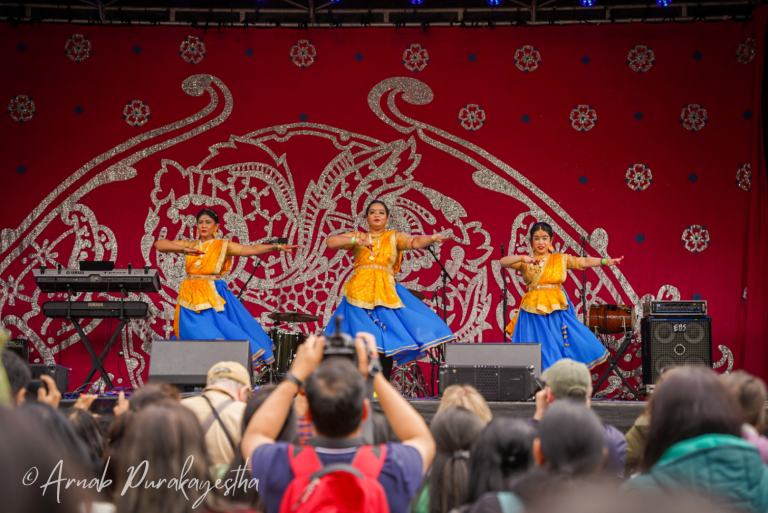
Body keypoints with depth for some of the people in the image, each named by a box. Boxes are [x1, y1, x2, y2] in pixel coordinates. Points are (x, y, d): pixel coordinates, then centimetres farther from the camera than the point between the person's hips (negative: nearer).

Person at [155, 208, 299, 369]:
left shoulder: (223, 246, 4)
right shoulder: (190, 245, 12)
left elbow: (251, 249, -7)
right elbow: (159, 244, 7)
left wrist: (277, 247, -19)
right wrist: (184, 249, -7)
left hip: (214, 299, -2)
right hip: (191, 299, 2)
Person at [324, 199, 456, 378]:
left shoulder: (394, 237, 16)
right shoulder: (357, 236, 17)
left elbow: (414, 242, -2)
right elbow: (330, 241, 5)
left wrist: (433, 238, -22)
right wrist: (355, 240, -9)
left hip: (385, 295, 0)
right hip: (359, 293, 0)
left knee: (386, 345, -7)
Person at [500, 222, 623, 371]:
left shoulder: (561, 259, 10)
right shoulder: (525, 262, 8)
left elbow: (584, 261, 1)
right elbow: (503, 261, -5)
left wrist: (606, 261, -13)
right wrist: (523, 258, -21)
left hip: (557, 312, 1)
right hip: (533, 313, -1)